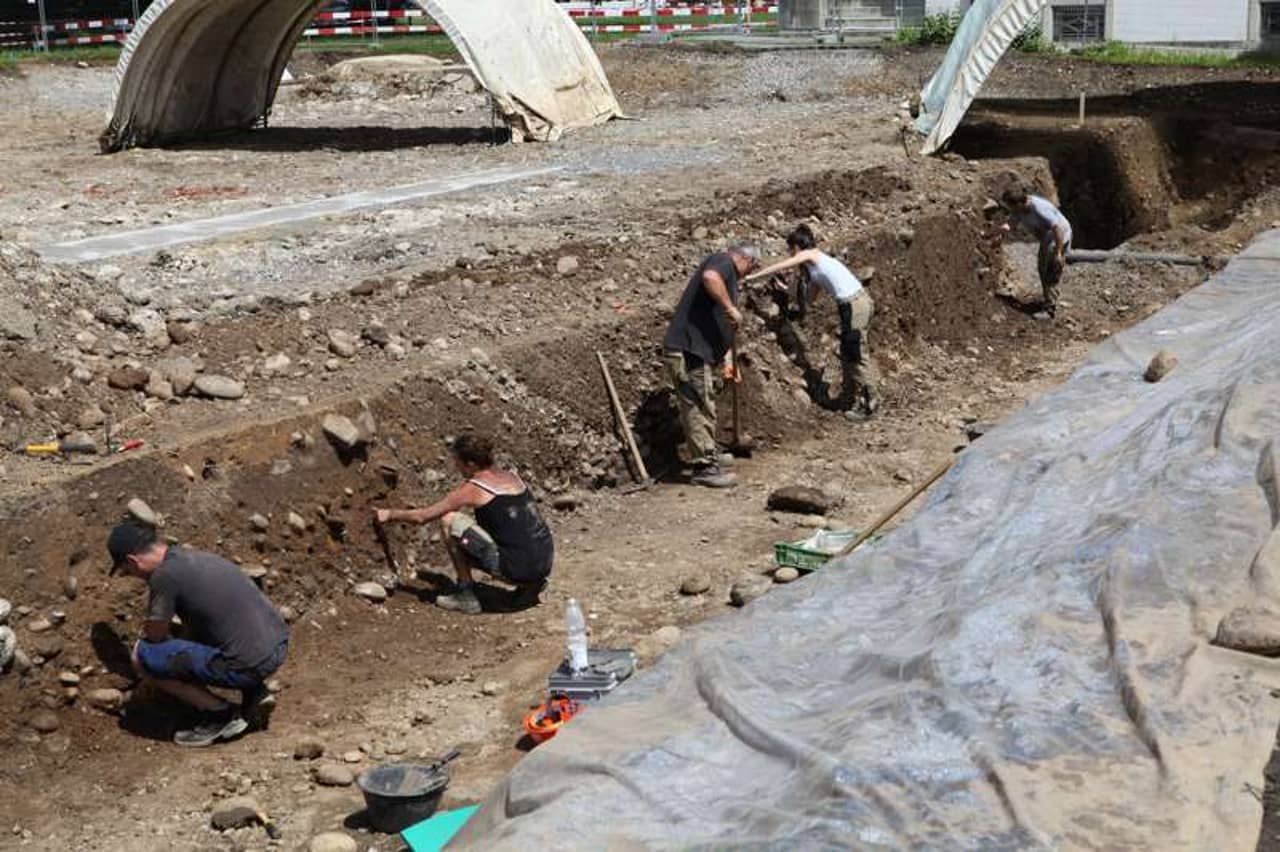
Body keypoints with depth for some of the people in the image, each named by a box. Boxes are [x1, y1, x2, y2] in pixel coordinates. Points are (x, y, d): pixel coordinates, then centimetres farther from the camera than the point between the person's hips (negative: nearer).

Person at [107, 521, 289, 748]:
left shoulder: (165, 575, -12)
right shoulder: (195, 556, 14)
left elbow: (155, 635, -1)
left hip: (250, 665, -9)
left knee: (142, 655, -2)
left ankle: (221, 713, 3)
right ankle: (256, 693, 18)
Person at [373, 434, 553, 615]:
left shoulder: (472, 489, -5)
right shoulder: (510, 477, 14)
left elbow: (422, 517, 3)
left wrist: (389, 514, 20)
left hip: (517, 568, -7)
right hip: (545, 564, 8)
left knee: (449, 521, -1)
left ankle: (466, 597, 4)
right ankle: (530, 585, 18)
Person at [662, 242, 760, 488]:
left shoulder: (728, 276, 27)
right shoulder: (723, 261, -3)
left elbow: (720, 328, 35)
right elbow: (710, 277, -30)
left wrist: (725, 361, 37)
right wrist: (731, 307, -24)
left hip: (699, 352, 10)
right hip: (688, 350, -10)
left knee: (703, 410, 16)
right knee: (699, 409, -7)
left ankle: (708, 461, 24)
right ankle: (705, 468, -5)